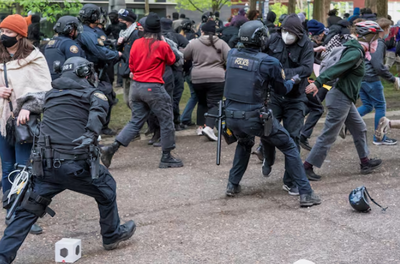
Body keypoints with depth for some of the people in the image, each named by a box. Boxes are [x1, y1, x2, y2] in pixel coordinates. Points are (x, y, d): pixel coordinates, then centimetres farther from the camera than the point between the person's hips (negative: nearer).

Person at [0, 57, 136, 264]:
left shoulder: (50, 94, 20)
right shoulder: (93, 94, 5)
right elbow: (99, 109, -15)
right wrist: (91, 135, -26)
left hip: (44, 165, 4)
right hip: (74, 164, -4)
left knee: (29, 209, 13)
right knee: (106, 188, 21)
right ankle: (112, 235, 34)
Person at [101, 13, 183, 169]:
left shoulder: (137, 43, 3)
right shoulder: (162, 45, -10)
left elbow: (131, 66, 12)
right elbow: (172, 60, 9)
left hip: (136, 86, 6)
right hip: (154, 88, -6)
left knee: (136, 121, 13)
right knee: (166, 121, 8)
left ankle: (111, 149, 2)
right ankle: (166, 158, 14)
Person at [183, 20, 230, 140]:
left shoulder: (194, 43, 2)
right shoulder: (221, 43, 1)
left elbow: (185, 56, 13)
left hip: (198, 78, 2)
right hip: (216, 78, -2)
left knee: (202, 102, 21)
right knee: (214, 104, -3)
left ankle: (200, 127, 25)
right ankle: (209, 127, -22)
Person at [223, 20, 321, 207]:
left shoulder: (231, 55, 2)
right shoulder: (269, 62, -10)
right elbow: (282, 89, 4)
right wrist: (294, 80, 25)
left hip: (231, 116, 5)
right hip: (254, 117, -5)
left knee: (244, 144, 35)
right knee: (289, 147, 10)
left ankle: (232, 185, 33)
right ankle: (305, 193, 8)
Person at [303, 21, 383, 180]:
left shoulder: (357, 51, 11)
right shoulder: (356, 53, -19)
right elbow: (336, 68, -30)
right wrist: (318, 83, -37)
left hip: (346, 100, 10)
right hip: (341, 99, -10)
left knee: (359, 129, 19)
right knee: (328, 136, -4)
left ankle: (365, 162, 31)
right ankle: (307, 167, 2)